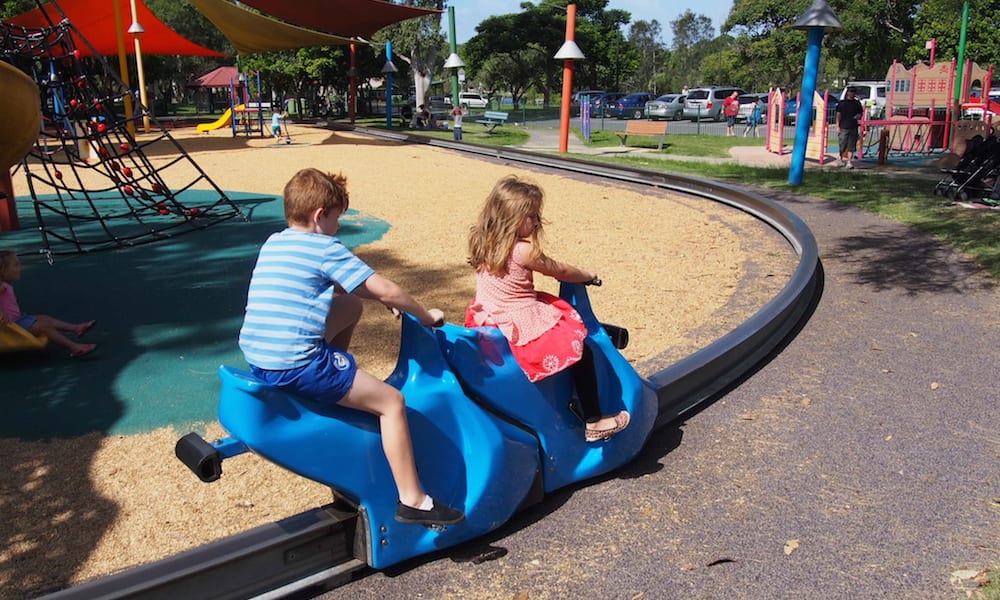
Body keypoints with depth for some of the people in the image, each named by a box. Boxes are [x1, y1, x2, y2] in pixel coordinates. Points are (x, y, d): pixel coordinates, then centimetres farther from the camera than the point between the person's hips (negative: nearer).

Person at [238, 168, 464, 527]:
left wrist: (380, 296, 23)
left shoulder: (273, 243, 16)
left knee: (350, 305, 25)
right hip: (296, 367, -9)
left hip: (256, 358, 9)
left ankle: (334, 389, 34)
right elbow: (385, 291, -9)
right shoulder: (325, 248, -9)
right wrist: (426, 316, 7)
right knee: (392, 401, 0)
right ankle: (412, 501, 2)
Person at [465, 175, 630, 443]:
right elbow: (560, 271, -6)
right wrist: (588, 276, 12)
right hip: (523, 325, -9)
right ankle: (593, 423, 11)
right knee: (582, 351, 5)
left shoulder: (482, 242, 2)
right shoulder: (523, 251, -21)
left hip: (489, 318, 9)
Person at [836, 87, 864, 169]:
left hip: (853, 128, 2)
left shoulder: (857, 103, 12)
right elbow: (838, 115, 4)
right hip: (843, 127, -2)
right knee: (842, 145, 1)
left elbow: (860, 113, 19)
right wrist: (838, 126, -4)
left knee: (851, 146, -3)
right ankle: (842, 160, 23)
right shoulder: (842, 103, 6)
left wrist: (859, 116, -6)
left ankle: (849, 162, -3)